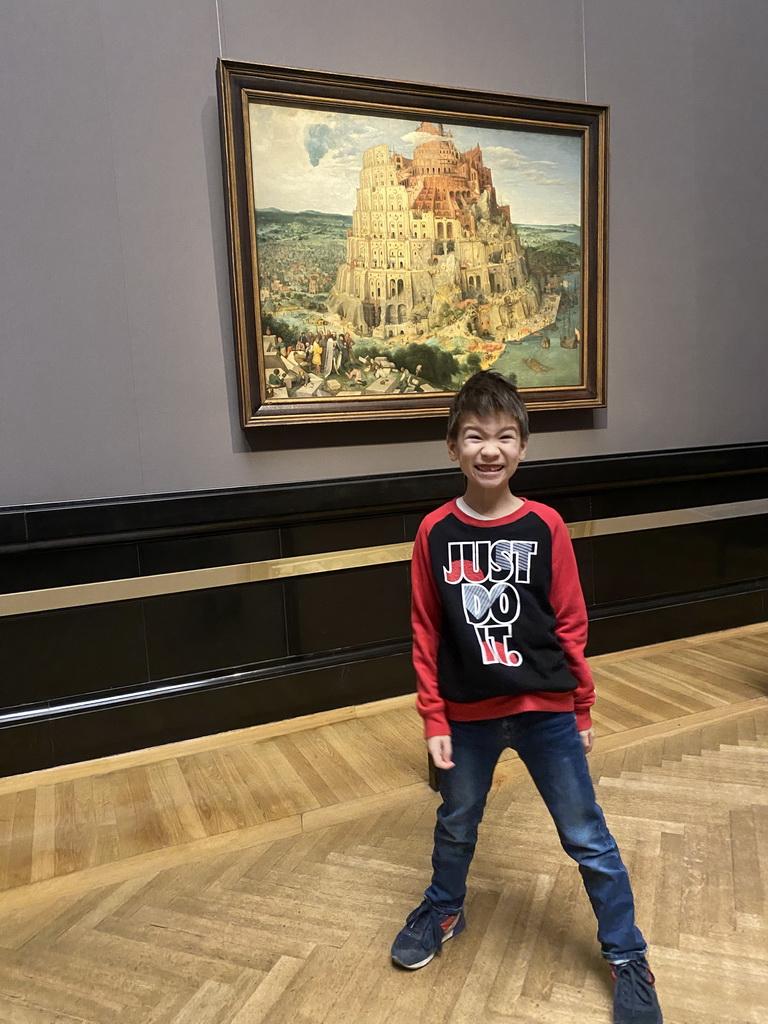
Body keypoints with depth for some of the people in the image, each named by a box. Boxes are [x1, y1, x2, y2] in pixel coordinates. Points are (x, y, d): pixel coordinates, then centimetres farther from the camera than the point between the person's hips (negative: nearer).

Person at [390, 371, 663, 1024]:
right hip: (468, 713, 2)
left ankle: (628, 959, 35)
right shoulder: (436, 532, -9)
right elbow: (426, 632, -3)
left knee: (587, 838, 12)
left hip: (546, 710, -1)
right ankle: (444, 911, 51)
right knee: (456, 825, 23)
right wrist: (434, 720, -2)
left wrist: (582, 710, 3)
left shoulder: (545, 526, -10)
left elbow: (570, 625, -3)